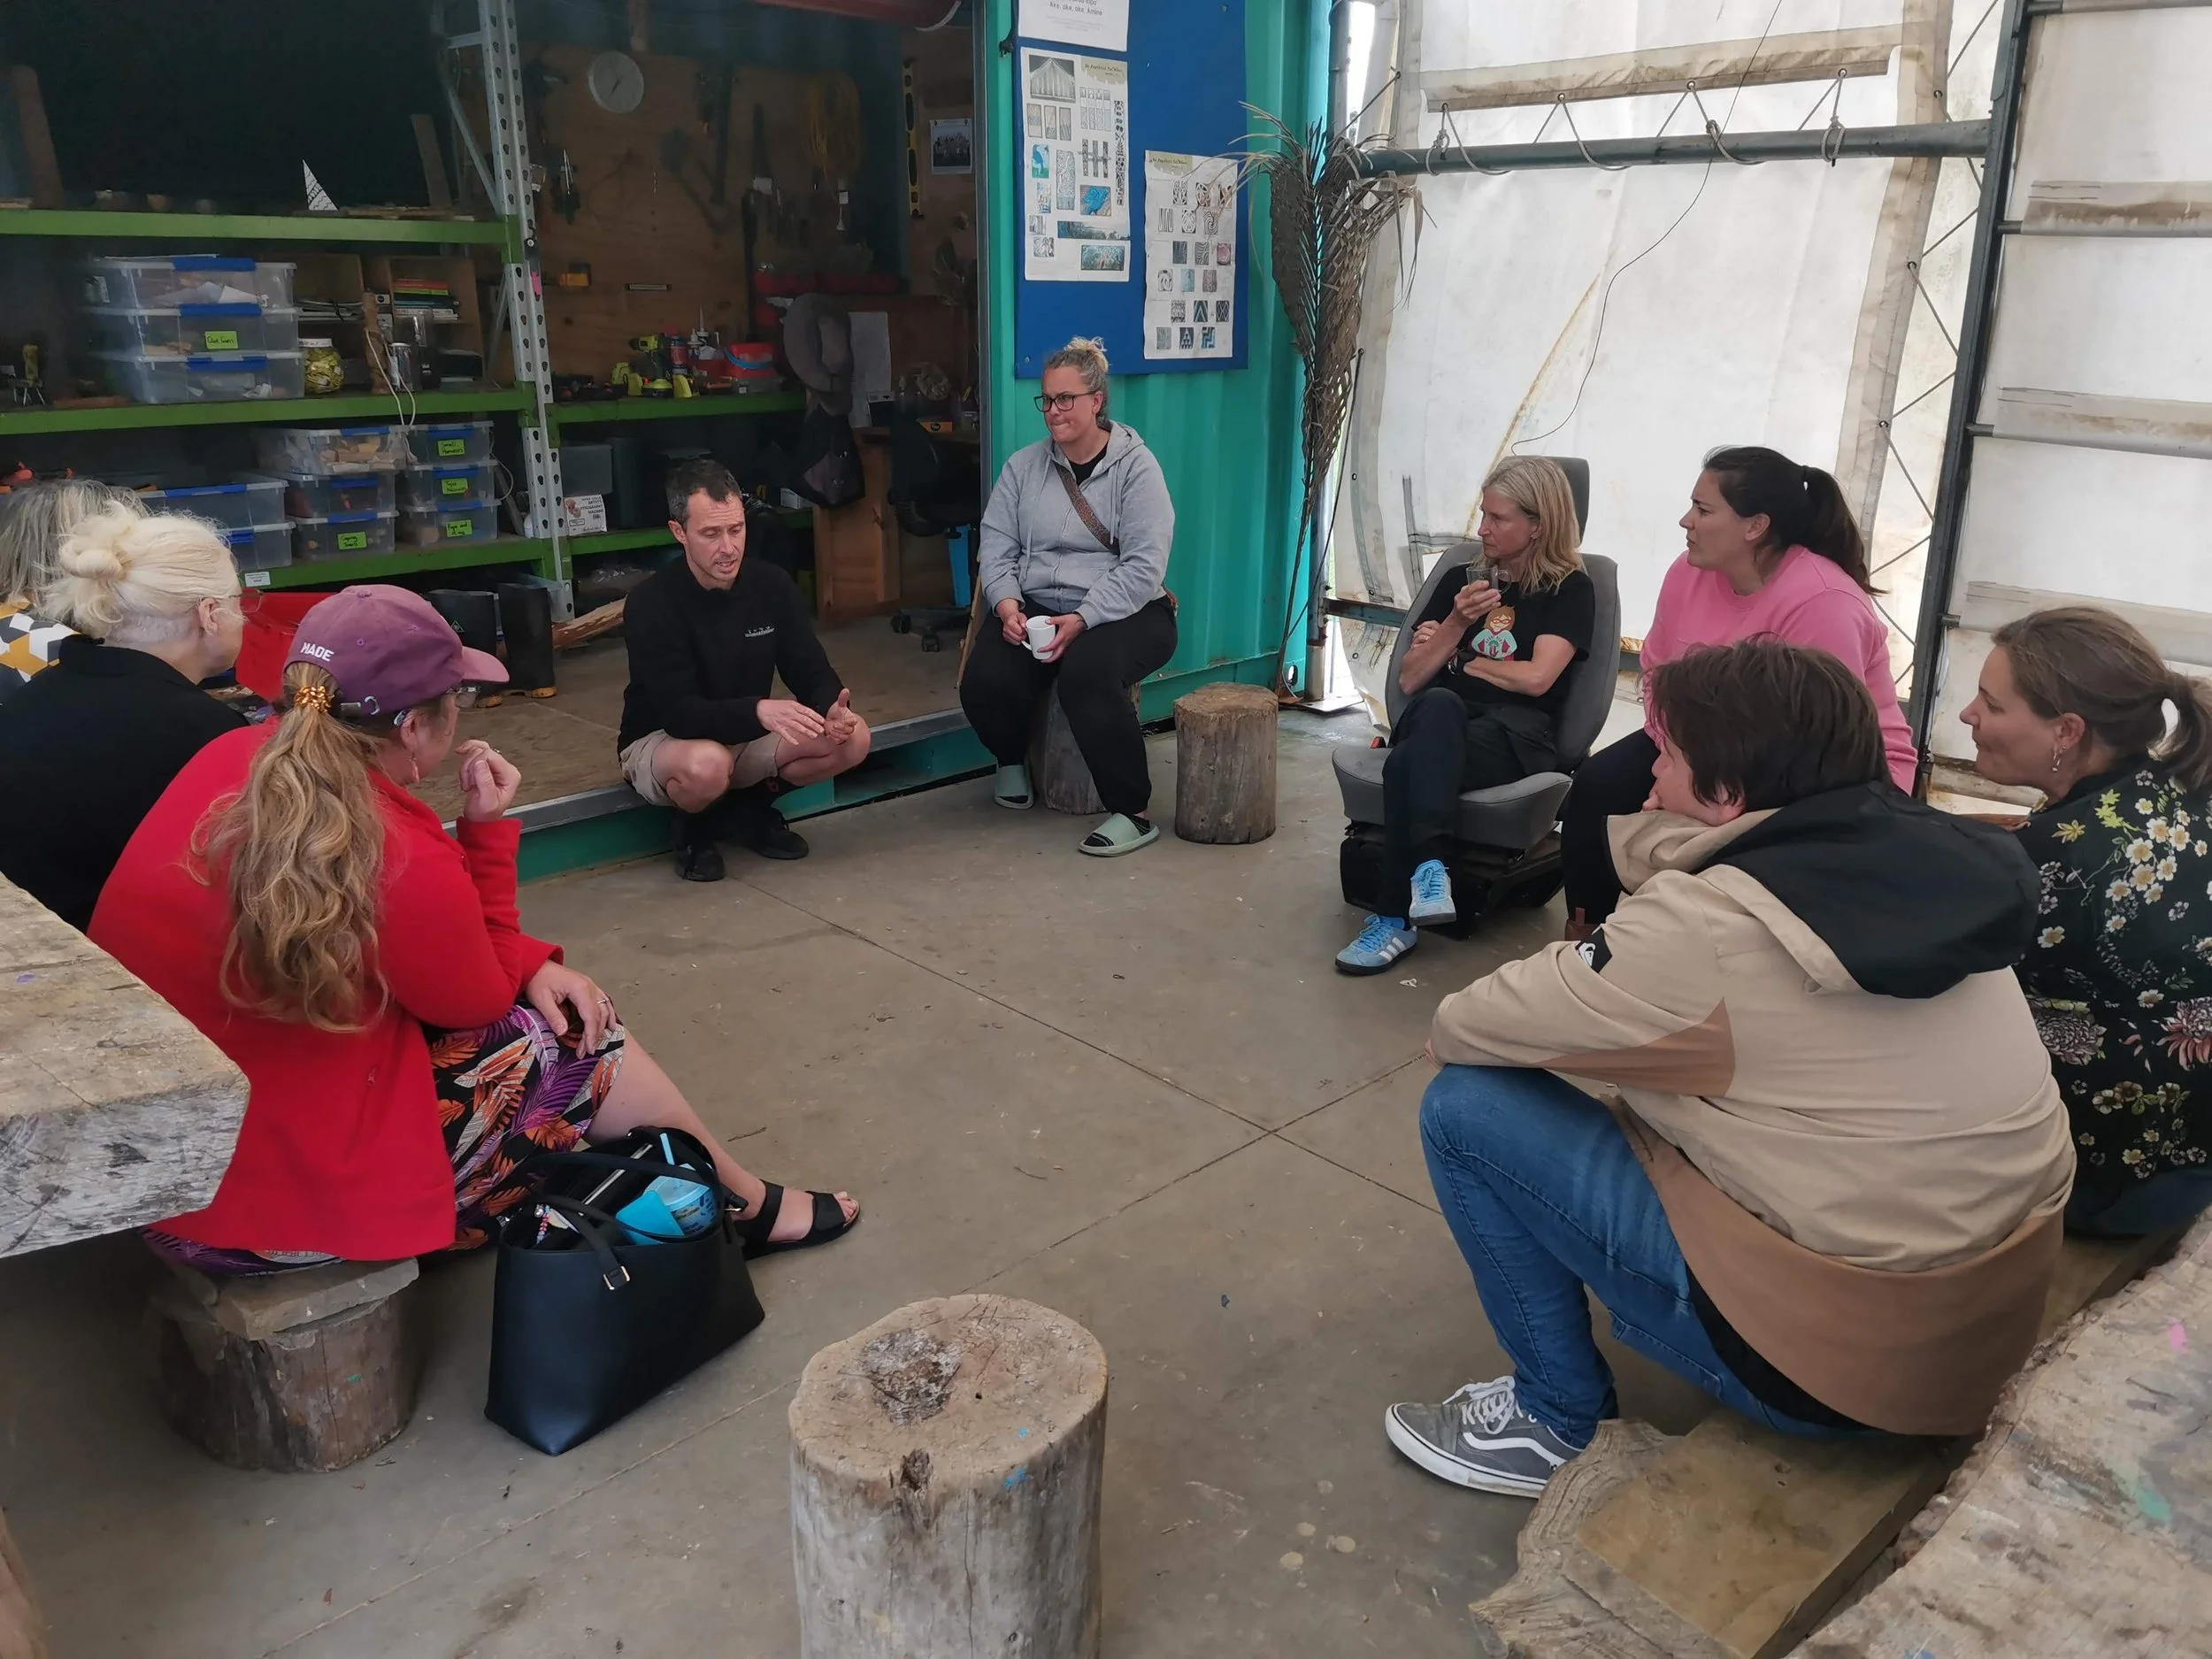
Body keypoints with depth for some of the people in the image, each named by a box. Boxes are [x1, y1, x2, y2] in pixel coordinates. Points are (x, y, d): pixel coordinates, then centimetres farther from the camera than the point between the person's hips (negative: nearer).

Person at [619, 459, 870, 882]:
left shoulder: (772, 585, -8)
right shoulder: (650, 603, -22)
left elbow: (812, 673, -6)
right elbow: (679, 715, -30)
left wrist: (832, 708, -30)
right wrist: (758, 710, -48)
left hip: (745, 736, 5)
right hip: (660, 742, -5)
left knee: (853, 737, -17)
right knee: (707, 765, -41)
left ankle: (751, 809, 6)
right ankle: (694, 825, -3)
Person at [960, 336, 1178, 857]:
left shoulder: (1135, 465, -3)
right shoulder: (1023, 465, 10)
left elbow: (1144, 565, -13)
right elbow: (996, 546, 5)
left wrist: (1081, 620, -23)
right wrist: (1006, 603, -16)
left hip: (1121, 613, -4)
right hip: (1034, 608, 4)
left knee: (1086, 673, -37)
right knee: (984, 682, -24)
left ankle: (1134, 813, -23)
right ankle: (1011, 759, 12)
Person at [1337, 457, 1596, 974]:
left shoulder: (1570, 589, 8)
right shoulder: (1463, 580, 21)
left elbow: (1536, 678, -7)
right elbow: (1410, 680, 14)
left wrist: (1457, 658, 5)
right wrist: (1456, 625, -2)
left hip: (1515, 733, -3)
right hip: (1441, 720, 3)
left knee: (1406, 766, -35)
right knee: (1439, 706, -37)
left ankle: (1396, 916, -34)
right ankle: (1429, 867, -48)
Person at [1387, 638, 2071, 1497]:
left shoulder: (1713, 925, -23)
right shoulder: (1932, 862, -2)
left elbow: (1462, 1029, -11)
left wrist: (1456, 1022, 9)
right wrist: (1664, 842, 0)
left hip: (1836, 1362, -8)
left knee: (1466, 1106, -5)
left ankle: (1558, 1421, 12)